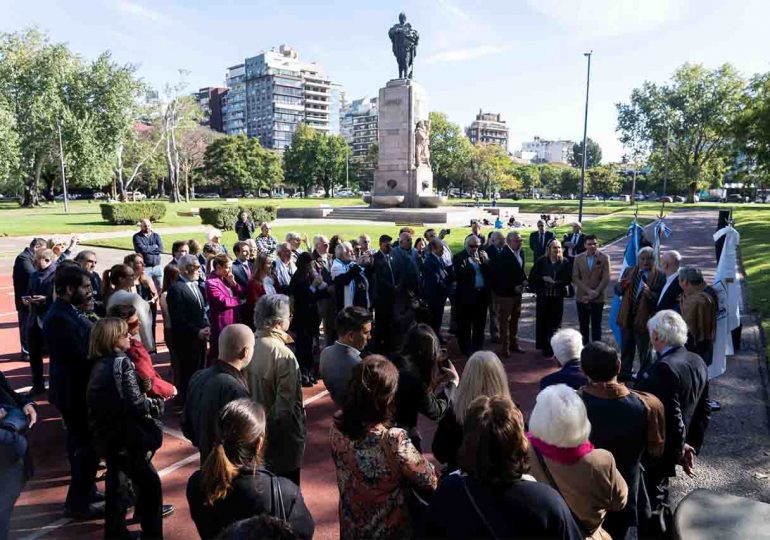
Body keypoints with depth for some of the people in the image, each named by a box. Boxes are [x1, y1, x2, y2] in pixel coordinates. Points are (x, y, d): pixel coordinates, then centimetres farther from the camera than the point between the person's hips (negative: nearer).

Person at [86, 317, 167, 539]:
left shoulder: (98, 364, 6)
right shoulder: (121, 362, -18)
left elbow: (103, 399, 11)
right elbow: (135, 402, -23)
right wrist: (158, 405, -7)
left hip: (105, 434, 8)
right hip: (125, 435, -8)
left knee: (117, 481, 20)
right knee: (150, 483, 7)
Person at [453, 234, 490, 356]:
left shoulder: (482, 255, 11)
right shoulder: (459, 257, -4)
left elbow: (490, 272, 5)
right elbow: (459, 275, -17)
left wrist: (486, 260, -10)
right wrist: (473, 263, -18)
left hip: (482, 294, 5)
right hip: (467, 295, -5)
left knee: (480, 323, 12)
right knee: (465, 324, 3)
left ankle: (477, 347, 25)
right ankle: (465, 349, 15)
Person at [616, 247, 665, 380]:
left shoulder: (659, 276, -10)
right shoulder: (629, 271, 6)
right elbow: (618, 291, 8)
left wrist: (650, 293, -34)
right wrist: (621, 286, -14)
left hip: (643, 319, -5)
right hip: (627, 316, 5)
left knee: (644, 351, 11)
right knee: (626, 348, 19)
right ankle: (625, 373, 34)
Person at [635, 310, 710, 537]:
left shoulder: (663, 368, -28)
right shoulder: (698, 362, 1)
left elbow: (672, 416, -26)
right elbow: (704, 410, 7)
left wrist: (680, 450, -10)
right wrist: (692, 446, 11)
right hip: (671, 449, 9)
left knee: (650, 504, 9)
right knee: (659, 496, 27)